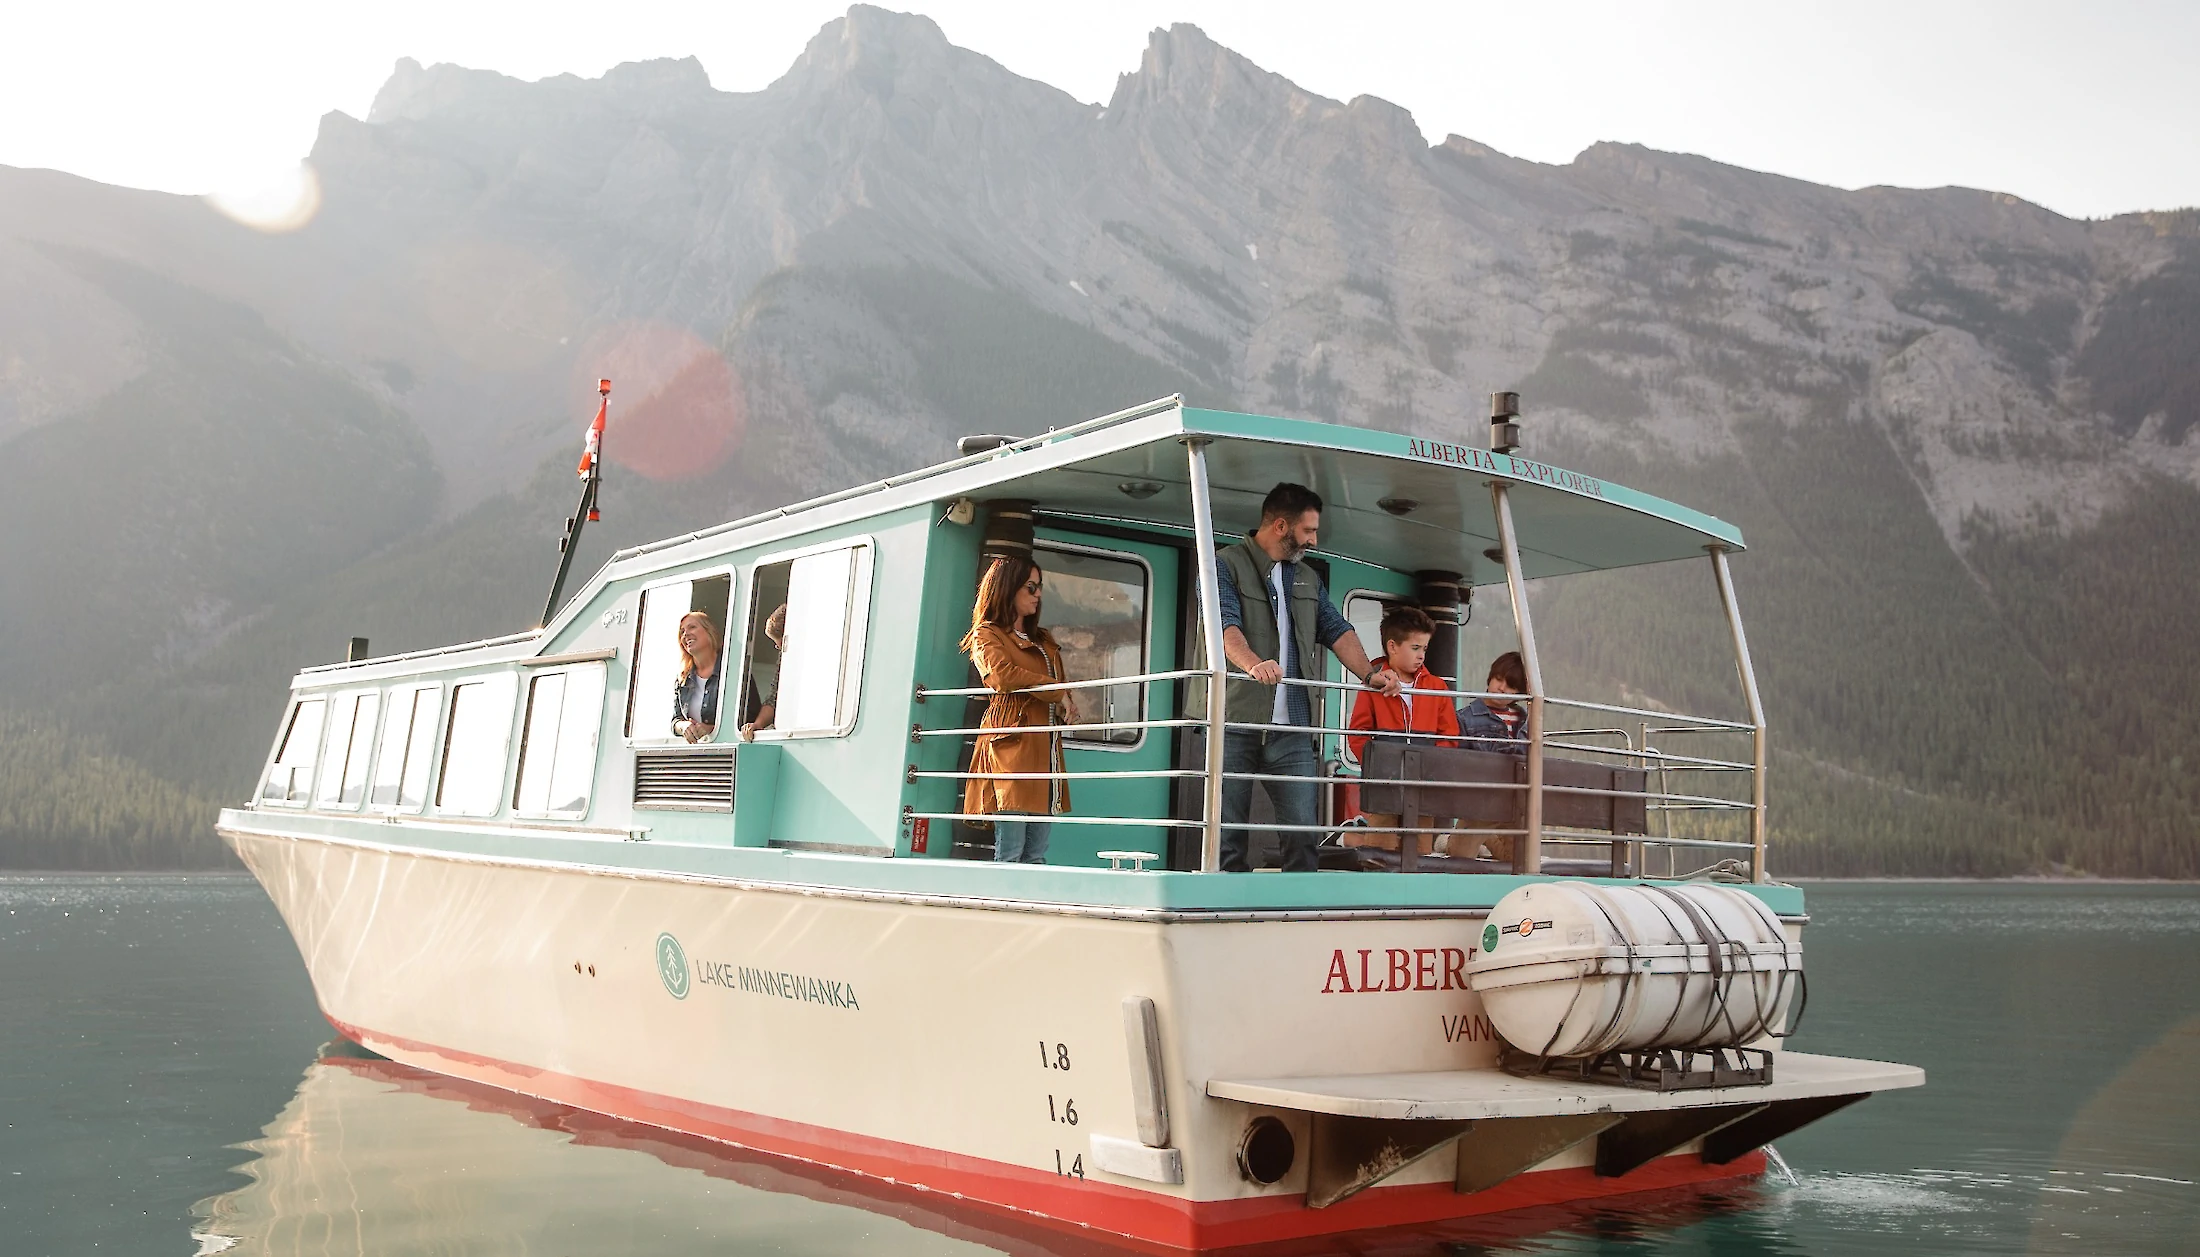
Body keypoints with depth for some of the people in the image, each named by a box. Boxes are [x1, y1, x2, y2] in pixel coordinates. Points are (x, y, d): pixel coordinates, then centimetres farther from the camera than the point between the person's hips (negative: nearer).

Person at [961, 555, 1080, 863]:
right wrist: (1058, 692, -7)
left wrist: (1066, 706, 3)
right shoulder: (987, 635, 6)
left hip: (1046, 751, 7)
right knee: (1009, 854, -11)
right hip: (1011, 748, -7)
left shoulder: (1044, 640, 28)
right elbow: (1002, 675, -13)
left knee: (1036, 856, 2)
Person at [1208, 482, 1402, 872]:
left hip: (1291, 728, 5)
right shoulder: (1226, 566, -1)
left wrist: (1370, 673, -3)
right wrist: (1254, 664, -37)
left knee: (1303, 832, -2)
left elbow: (1337, 631, 15)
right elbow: (1225, 625, -17)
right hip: (1235, 723, -5)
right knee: (1228, 835, -1)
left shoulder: (1308, 579, 21)